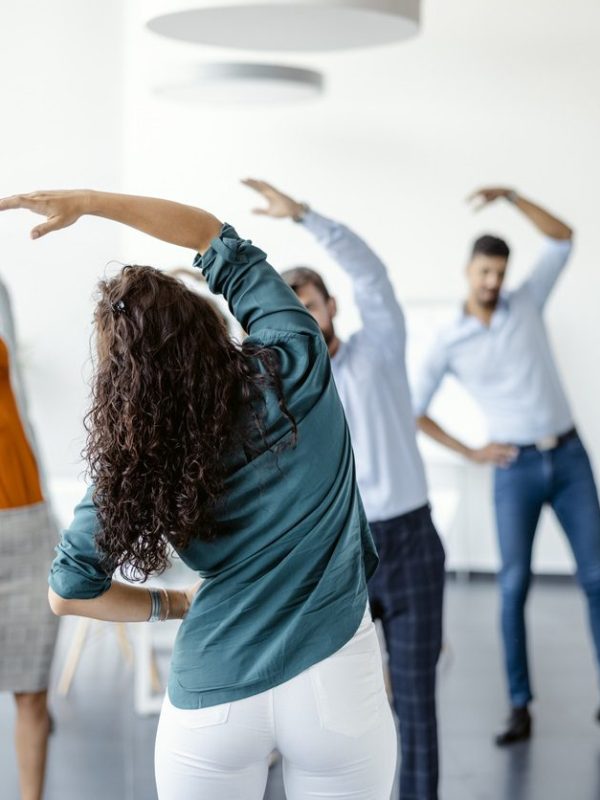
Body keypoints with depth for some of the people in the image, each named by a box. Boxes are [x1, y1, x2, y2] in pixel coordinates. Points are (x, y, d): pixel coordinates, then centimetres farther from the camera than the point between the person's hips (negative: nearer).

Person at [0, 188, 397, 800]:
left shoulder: (132, 461, -5)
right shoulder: (292, 368, -10)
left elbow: (68, 592, 6)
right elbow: (218, 238, 3)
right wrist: (87, 201, 2)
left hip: (210, 698, 1)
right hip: (334, 679, 0)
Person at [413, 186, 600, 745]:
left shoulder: (527, 302, 5)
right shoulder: (448, 343, 0)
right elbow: (412, 409, 4)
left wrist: (510, 197, -12)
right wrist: (468, 452, 0)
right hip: (514, 469, -1)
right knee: (514, 586, -3)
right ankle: (520, 706, 4)